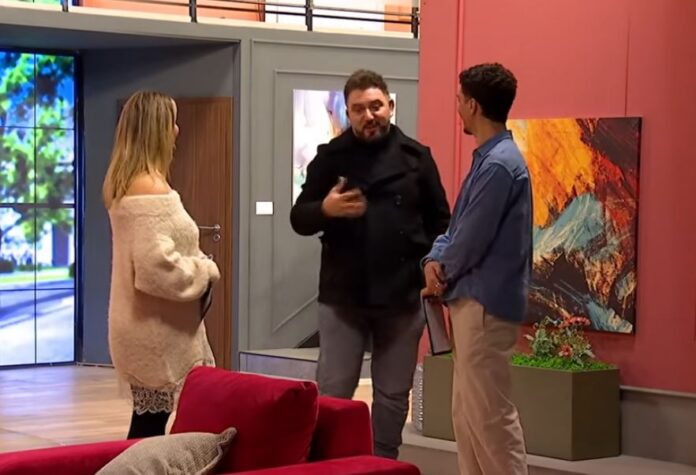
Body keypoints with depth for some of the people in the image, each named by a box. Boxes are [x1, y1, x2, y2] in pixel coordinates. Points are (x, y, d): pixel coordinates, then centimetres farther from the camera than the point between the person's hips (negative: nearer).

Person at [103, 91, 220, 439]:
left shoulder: (123, 184, 12)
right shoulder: (151, 188, -18)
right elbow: (157, 266, -26)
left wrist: (196, 266, 12)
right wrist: (205, 271, -10)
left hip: (141, 326, 9)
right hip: (156, 330, -9)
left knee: (147, 420, 11)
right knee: (152, 424, -5)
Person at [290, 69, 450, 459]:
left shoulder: (416, 156, 4)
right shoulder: (331, 157, 3)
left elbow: (440, 222, 8)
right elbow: (299, 219, 3)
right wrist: (325, 209, -18)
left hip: (402, 296, 1)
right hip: (342, 295, -1)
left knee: (393, 395, 8)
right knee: (332, 392, -1)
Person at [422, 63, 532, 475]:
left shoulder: (499, 165, -18)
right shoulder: (489, 158, 14)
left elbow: (473, 239, -19)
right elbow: (458, 224, 18)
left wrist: (442, 275, -1)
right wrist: (435, 260, -1)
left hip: (487, 302, -10)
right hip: (474, 299, 10)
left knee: (492, 413, -7)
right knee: (467, 411, 14)